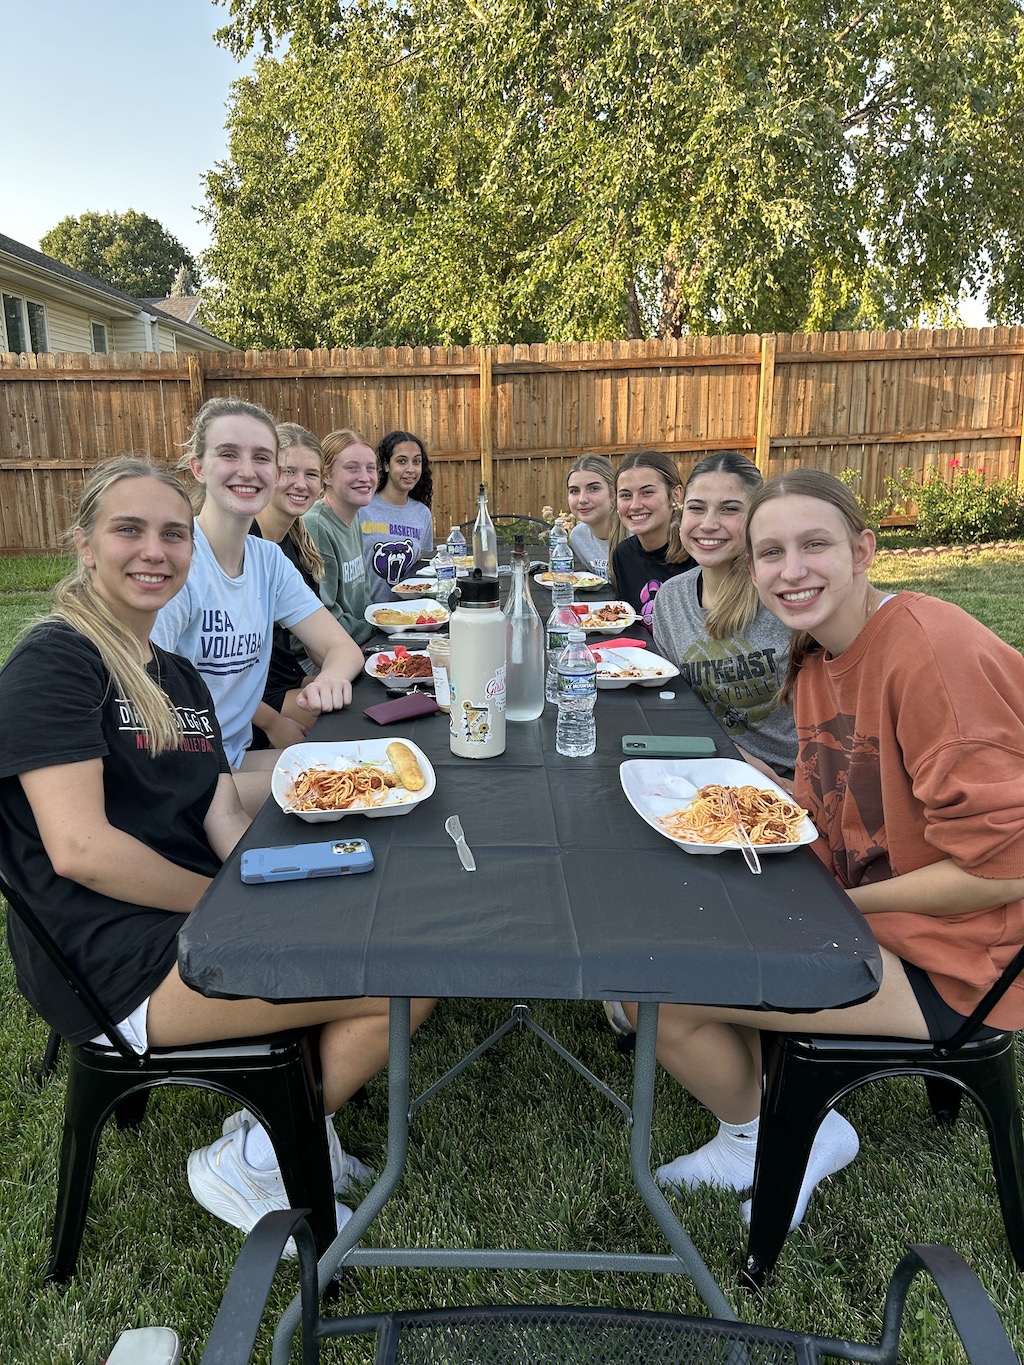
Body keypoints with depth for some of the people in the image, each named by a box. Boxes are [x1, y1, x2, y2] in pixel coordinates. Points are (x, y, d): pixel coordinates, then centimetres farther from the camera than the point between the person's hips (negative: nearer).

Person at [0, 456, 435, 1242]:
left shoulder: (180, 676, 15)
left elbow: (223, 817, 7)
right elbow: (78, 846, -20)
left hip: (193, 922, 8)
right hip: (116, 965, -8)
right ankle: (250, 1164, 4)